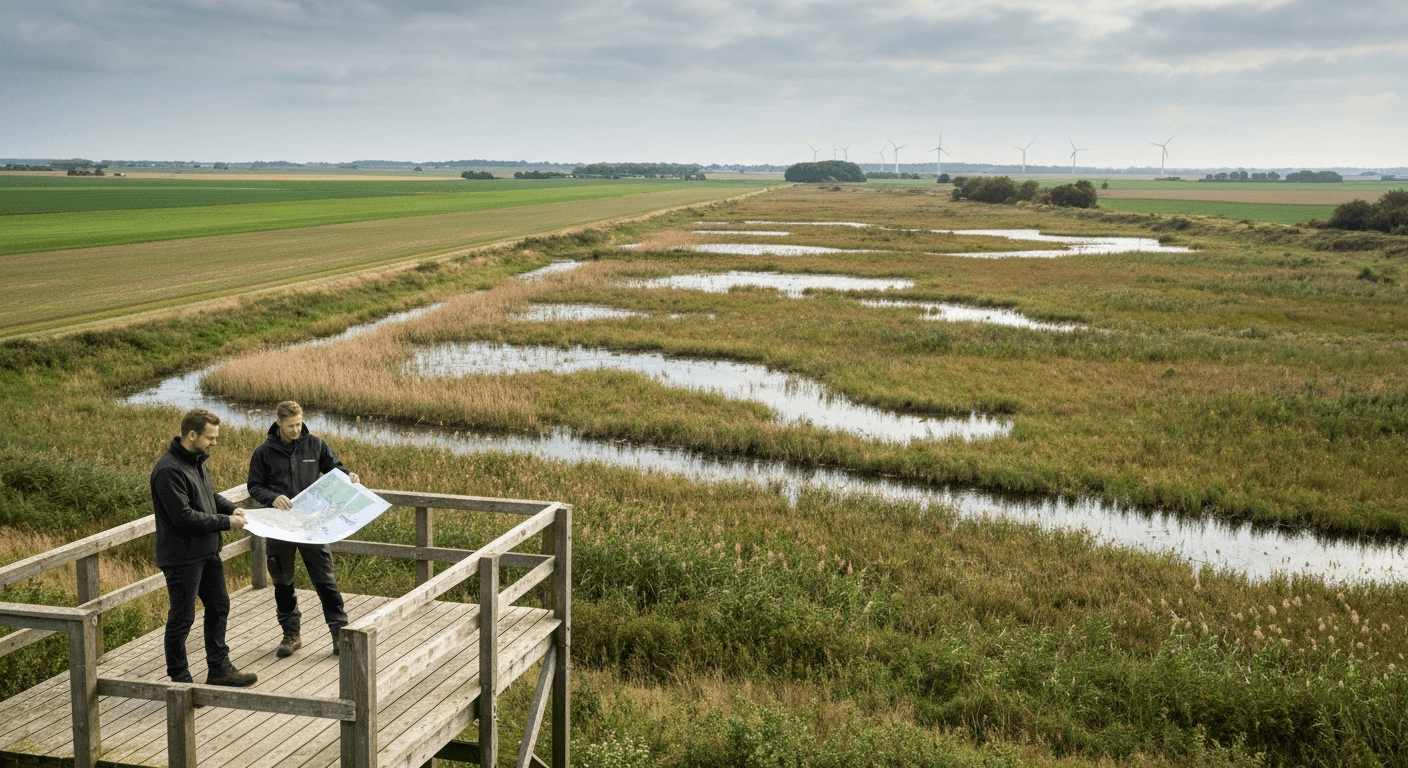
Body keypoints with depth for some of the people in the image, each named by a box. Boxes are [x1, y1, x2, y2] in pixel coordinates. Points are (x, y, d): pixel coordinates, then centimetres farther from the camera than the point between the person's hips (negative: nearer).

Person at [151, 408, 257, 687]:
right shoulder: (169, 470, -22)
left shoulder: (197, 460, 8)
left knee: (219, 607, 18)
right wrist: (225, 522, -19)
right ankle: (180, 680, 15)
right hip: (182, 557, -10)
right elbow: (184, 516, -26)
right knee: (182, 619, 2)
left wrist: (231, 508, 3)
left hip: (207, 552, 10)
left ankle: (219, 669, 31)